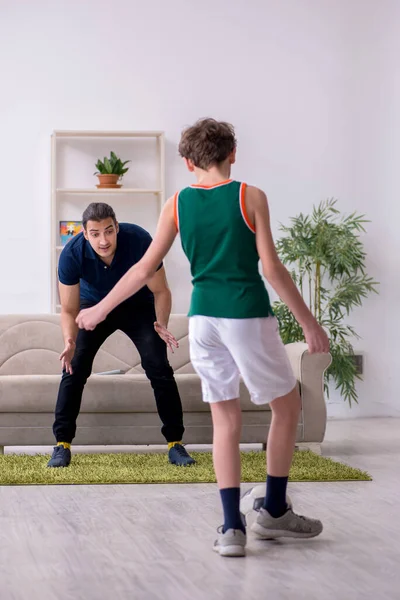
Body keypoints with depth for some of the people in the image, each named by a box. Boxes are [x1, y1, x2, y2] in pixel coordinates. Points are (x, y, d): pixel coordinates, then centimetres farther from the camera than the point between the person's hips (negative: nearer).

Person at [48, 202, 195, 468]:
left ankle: (175, 443, -2)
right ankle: (62, 444, -3)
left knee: (158, 367, -13)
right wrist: (70, 341, -37)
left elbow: (160, 291, -19)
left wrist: (161, 324, -36)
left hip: (138, 306, -1)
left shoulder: (140, 241, -34)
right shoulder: (71, 254, -31)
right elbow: (69, 310, -18)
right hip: (94, 305, 1)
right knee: (74, 368, -13)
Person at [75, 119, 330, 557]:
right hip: (248, 315, -4)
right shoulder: (250, 197, -4)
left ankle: (231, 527, 6)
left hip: (202, 318, 4)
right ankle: (274, 512, 18)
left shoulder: (177, 204, 5)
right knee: (287, 406, 14)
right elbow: (272, 268, -7)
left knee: (226, 421, 11)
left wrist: (100, 309, 17)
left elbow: (145, 269, 6)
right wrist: (308, 322, -1)